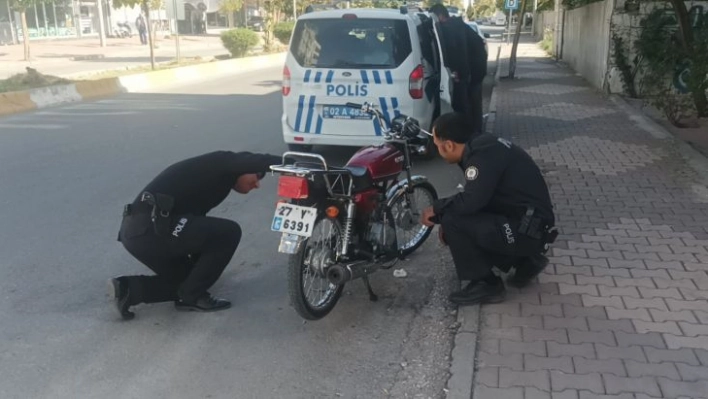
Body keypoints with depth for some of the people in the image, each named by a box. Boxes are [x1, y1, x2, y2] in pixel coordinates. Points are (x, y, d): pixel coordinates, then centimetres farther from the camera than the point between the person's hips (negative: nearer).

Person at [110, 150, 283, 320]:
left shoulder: (216, 181, 28)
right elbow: (258, 162, -18)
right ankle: (191, 296, 4)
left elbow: (199, 233, 34)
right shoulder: (222, 164, 2)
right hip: (151, 227, -10)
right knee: (229, 233, -6)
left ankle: (129, 288, 11)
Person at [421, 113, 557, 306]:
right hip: (525, 222, 10)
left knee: (452, 222, -17)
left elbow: (470, 202, -27)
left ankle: (486, 285, -2)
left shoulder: (483, 153, -21)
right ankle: (525, 260, 16)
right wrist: (443, 212, 10)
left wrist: (436, 208, -10)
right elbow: (476, 200, 18)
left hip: (528, 230, -10)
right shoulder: (482, 144, 9)